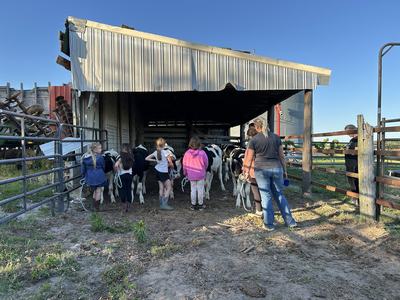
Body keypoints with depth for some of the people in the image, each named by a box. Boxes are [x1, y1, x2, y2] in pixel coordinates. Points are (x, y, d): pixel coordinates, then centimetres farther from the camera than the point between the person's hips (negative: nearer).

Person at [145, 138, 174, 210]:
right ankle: (164, 204, -6)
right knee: (169, 188, 0)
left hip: (157, 171, 7)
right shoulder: (166, 152, -14)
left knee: (161, 188, 12)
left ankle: (161, 204, 16)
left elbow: (147, 158, 9)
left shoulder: (155, 152, 2)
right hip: (164, 172, -6)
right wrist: (171, 166, 11)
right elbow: (170, 163, -11)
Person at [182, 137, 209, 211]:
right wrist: (204, 170, 18)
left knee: (193, 189, 12)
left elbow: (184, 164, 0)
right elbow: (206, 163, -3)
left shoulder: (187, 153, -9)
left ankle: (193, 205, 20)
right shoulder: (202, 153, -15)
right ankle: (200, 205, 19)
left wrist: (185, 173, 16)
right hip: (200, 174, -2)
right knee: (200, 189, 9)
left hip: (191, 175, 2)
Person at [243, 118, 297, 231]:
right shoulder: (276, 137, 6)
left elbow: (249, 159, -1)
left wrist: (247, 171, 9)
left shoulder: (253, 140, -3)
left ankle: (269, 224, 12)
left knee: (266, 196, 5)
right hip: (276, 168, 3)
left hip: (261, 169, -3)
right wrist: (285, 169, 17)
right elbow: (281, 155, 9)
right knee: (280, 194, 14)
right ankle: (290, 221, 18)